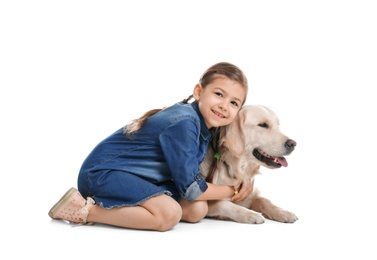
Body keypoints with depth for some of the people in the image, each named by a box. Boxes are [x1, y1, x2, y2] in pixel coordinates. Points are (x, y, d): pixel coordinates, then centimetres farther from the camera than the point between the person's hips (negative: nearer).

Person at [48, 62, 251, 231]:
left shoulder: (207, 126, 3)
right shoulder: (183, 123, -25)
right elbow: (190, 189, -22)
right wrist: (232, 191, -8)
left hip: (138, 177, 10)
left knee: (197, 210, -4)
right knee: (169, 214, -28)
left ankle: (115, 206, 1)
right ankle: (85, 210, -16)